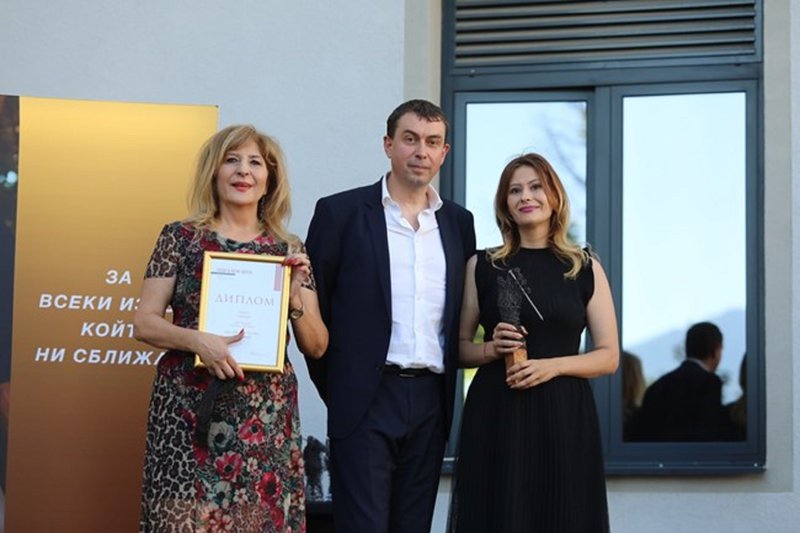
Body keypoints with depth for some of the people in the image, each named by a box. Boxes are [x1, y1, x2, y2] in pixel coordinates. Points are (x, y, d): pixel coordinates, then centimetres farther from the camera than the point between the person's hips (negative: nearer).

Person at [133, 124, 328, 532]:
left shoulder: (289, 251, 8)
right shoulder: (181, 237, 3)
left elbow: (316, 346, 9)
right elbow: (144, 322, -1)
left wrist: (295, 297, -9)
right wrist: (197, 340, -18)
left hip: (265, 415, 2)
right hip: (188, 410, -2)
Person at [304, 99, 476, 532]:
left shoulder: (458, 222, 12)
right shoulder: (341, 212, -1)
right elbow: (312, 306, 1)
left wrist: (445, 391, 10)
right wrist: (333, 388, 1)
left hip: (430, 402, 4)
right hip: (366, 400, -4)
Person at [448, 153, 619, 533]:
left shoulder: (586, 268, 5)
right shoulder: (482, 266, 7)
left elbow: (609, 357, 4)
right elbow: (460, 348, 10)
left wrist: (552, 365, -12)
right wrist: (491, 349, -10)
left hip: (563, 418, 0)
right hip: (495, 416, 0)